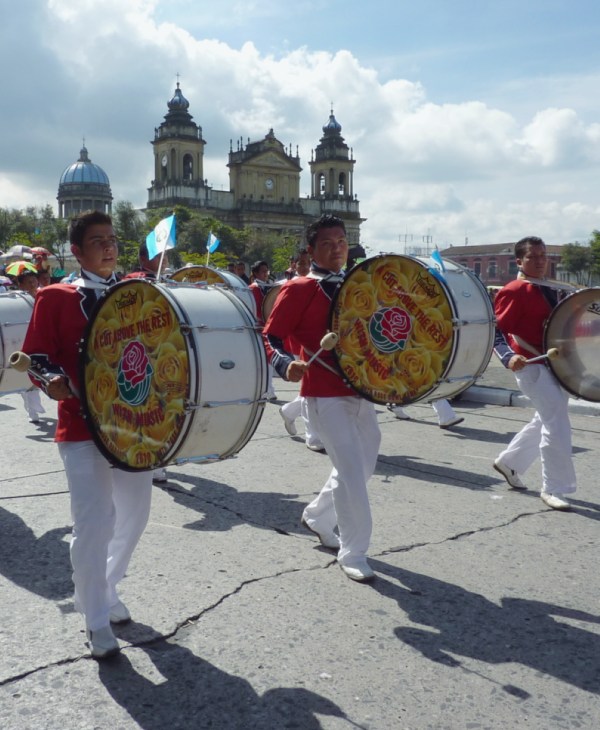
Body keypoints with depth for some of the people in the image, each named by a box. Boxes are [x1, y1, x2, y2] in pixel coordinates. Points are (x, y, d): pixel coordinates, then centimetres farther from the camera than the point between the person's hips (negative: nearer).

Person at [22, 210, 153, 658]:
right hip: (81, 427, -4)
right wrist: (52, 380, -22)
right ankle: (97, 621, 13)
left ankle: (106, 590, 38)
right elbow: (37, 357, -2)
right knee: (93, 526, -7)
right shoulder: (54, 298, -1)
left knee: (135, 517, 13)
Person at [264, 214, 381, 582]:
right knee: (352, 469, -11)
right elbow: (270, 338, -9)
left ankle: (318, 516, 41)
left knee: (362, 465, 17)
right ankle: (353, 553, 5)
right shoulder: (299, 289, -6)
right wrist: (287, 364, -27)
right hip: (325, 394, -7)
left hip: (361, 390, 7)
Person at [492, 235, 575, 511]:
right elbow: (495, 330, -18)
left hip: (554, 364, 9)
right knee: (556, 423, -9)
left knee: (545, 420, 19)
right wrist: (509, 357, -32)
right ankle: (554, 489, 3)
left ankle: (508, 462, 36)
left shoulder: (548, 290, 13)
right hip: (532, 366, -9)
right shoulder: (514, 291, -13)